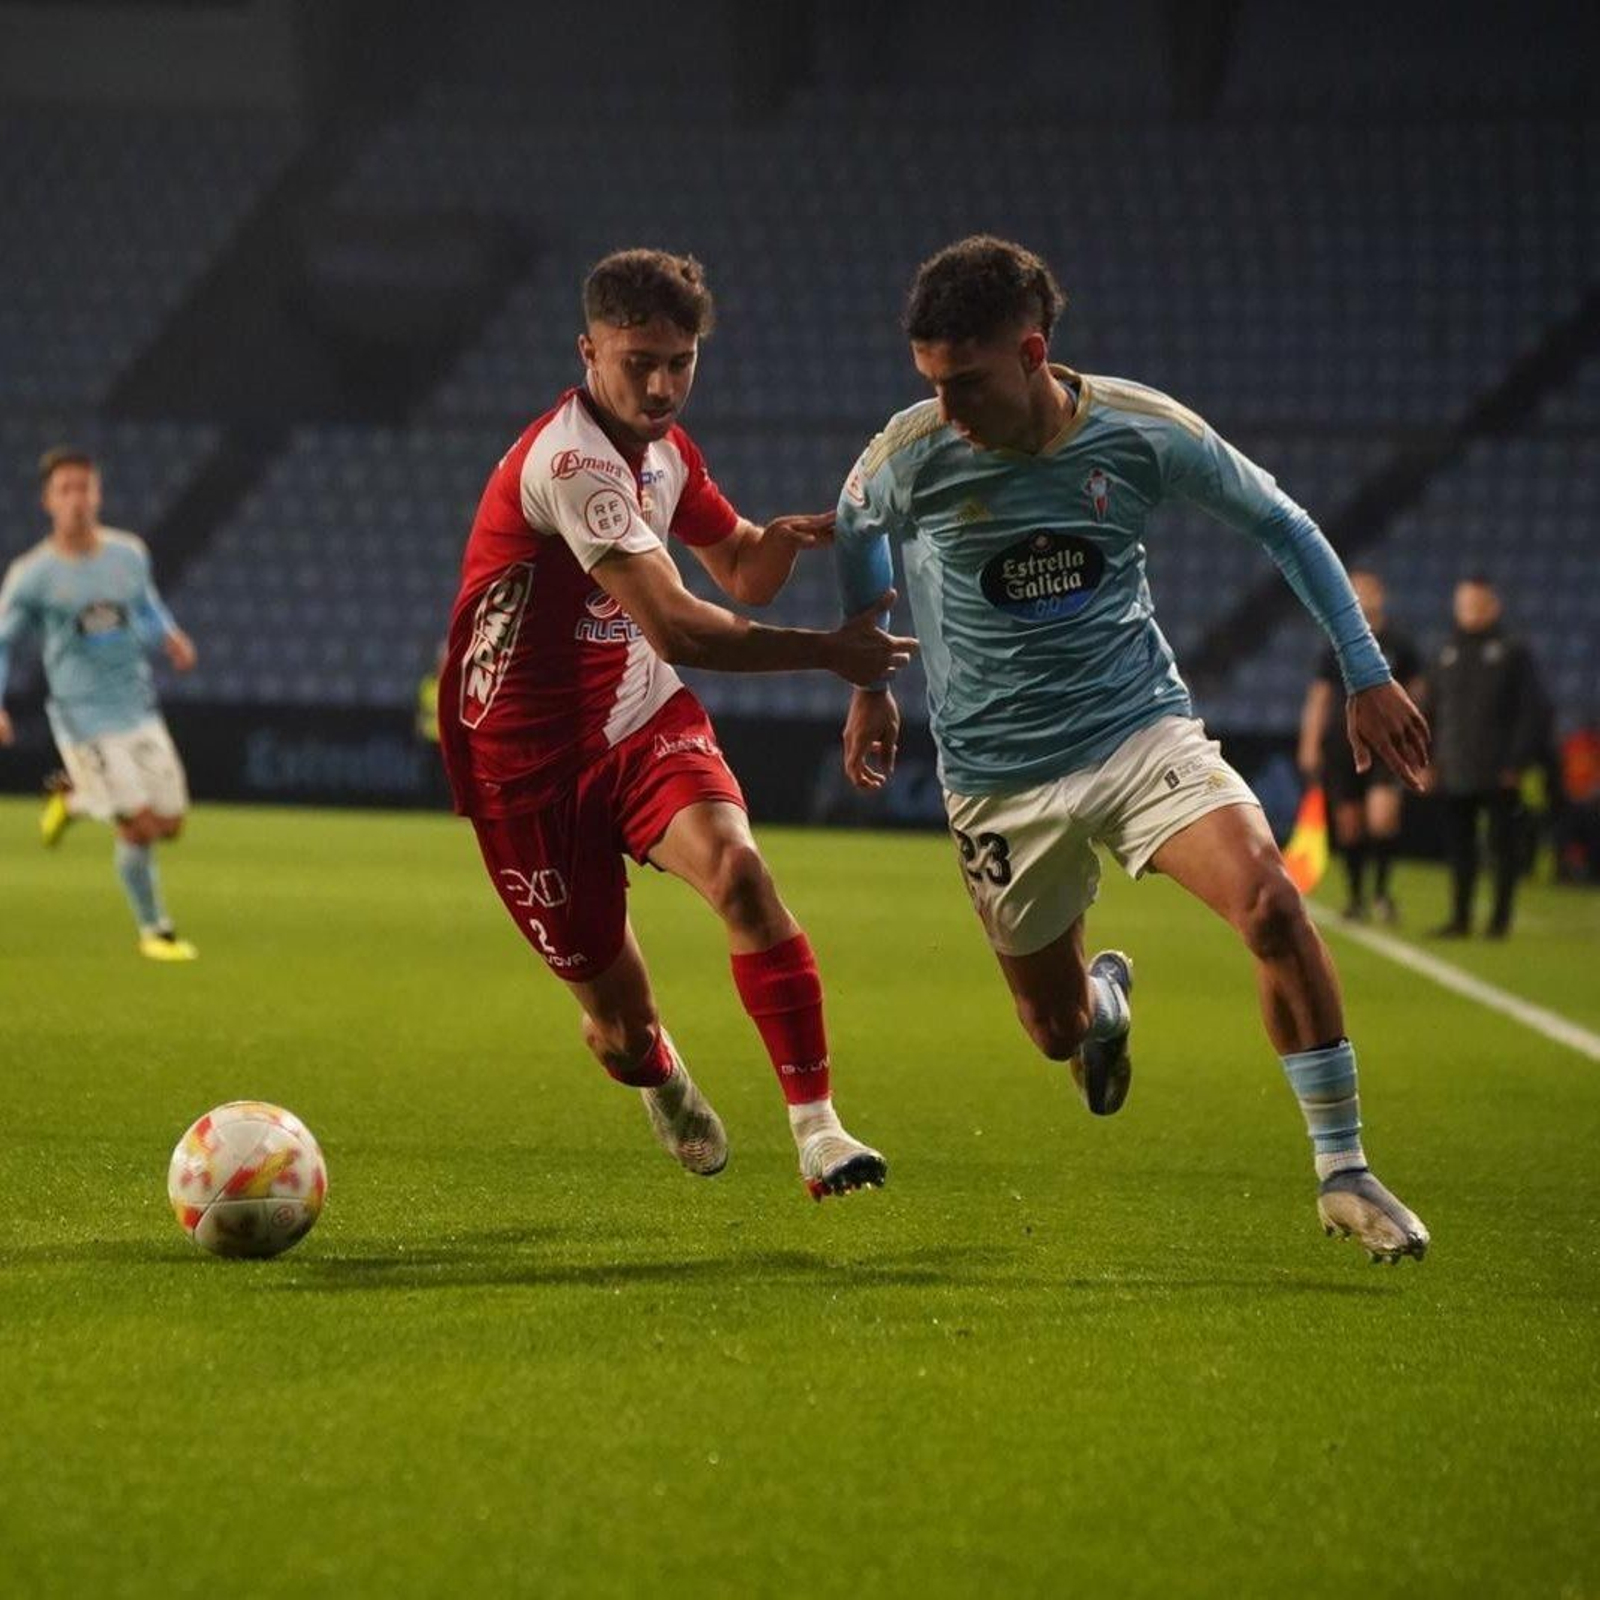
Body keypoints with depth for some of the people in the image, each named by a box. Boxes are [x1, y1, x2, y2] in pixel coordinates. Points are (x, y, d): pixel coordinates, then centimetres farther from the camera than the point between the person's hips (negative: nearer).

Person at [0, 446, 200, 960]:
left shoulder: (129, 554, 3)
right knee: (139, 829, -10)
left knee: (170, 824, 6)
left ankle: (78, 799, 31)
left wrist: (171, 638, -2)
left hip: (139, 709, 5)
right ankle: (155, 931, 12)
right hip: (84, 719, -5)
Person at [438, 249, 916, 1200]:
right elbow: (678, 630, -30)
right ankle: (663, 1080, 40)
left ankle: (818, 1128, -27)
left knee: (740, 872, -26)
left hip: (643, 723, 6)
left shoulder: (663, 445, 4)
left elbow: (744, 576, 17)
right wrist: (830, 653, -24)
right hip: (532, 761, -6)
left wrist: (782, 540, -8)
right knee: (622, 1026, 1)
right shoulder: (572, 461, -24)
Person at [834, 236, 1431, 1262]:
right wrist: (870, 684, 17)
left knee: (1270, 903, -26)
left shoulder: (1144, 431, -14)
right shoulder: (916, 455, -13)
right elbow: (856, 529, 12)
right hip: (999, 773, 1)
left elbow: (1280, 524, 2)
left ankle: (1344, 1174, -15)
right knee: (1059, 1030, 5)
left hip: (1141, 727, -1)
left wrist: (1367, 674, 1)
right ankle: (1105, 995, 46)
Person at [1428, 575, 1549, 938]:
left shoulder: (1512, 653, 0)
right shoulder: (1447, 656, 13)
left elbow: (1535, 712, -3)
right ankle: (1460, 917, 10)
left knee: (1502, 845, 0)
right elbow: (1432, 712, 18)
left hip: (1498, 772, -4)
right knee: (1458, 846, 5)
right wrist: (1430, 759, 7)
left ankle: (1501, 917, 7)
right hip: (1455, 773, 4)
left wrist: (1518, 761, -10)